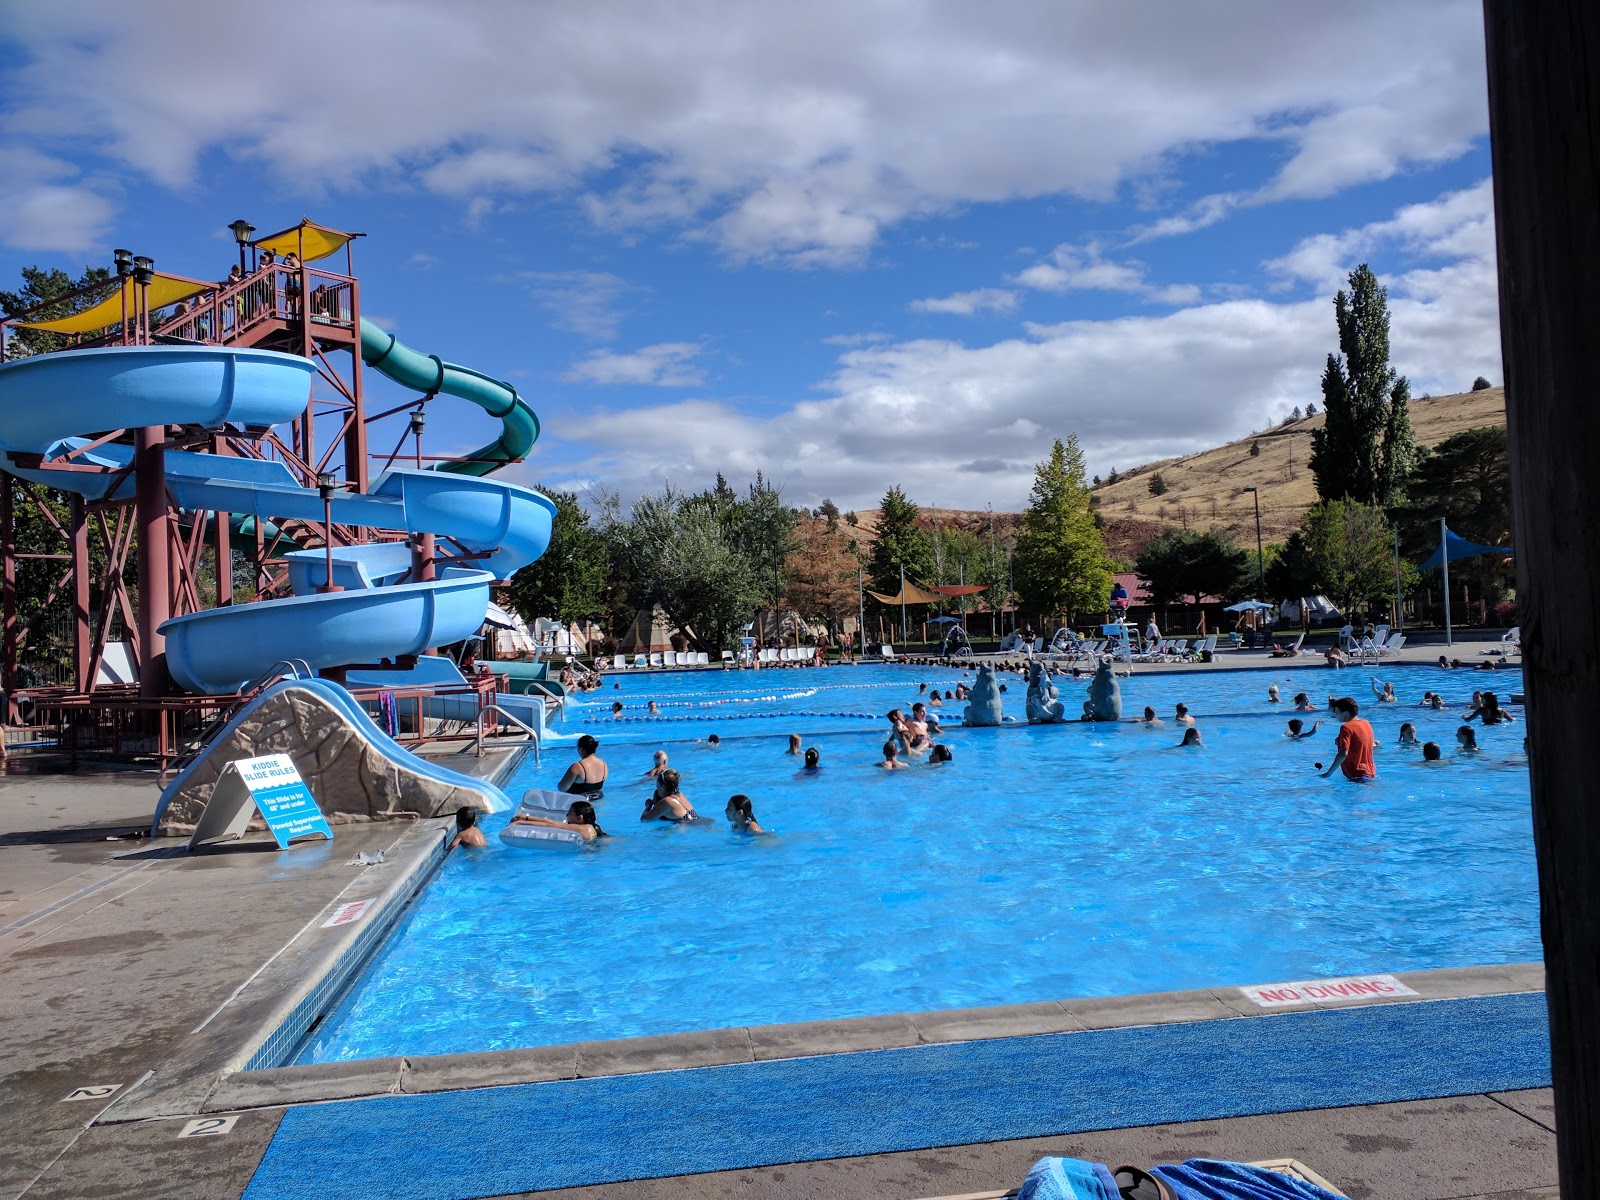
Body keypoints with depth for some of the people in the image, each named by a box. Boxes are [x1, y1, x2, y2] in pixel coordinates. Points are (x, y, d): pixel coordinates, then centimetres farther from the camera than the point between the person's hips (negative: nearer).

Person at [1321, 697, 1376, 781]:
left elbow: (1343, 753, -24)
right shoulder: (1366, 724, 11)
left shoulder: (1346, 727, -14)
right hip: (1371, 772, 9)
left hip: (1357, 775, -9)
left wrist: (1328, 773, -20)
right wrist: (1340, 742, 18)